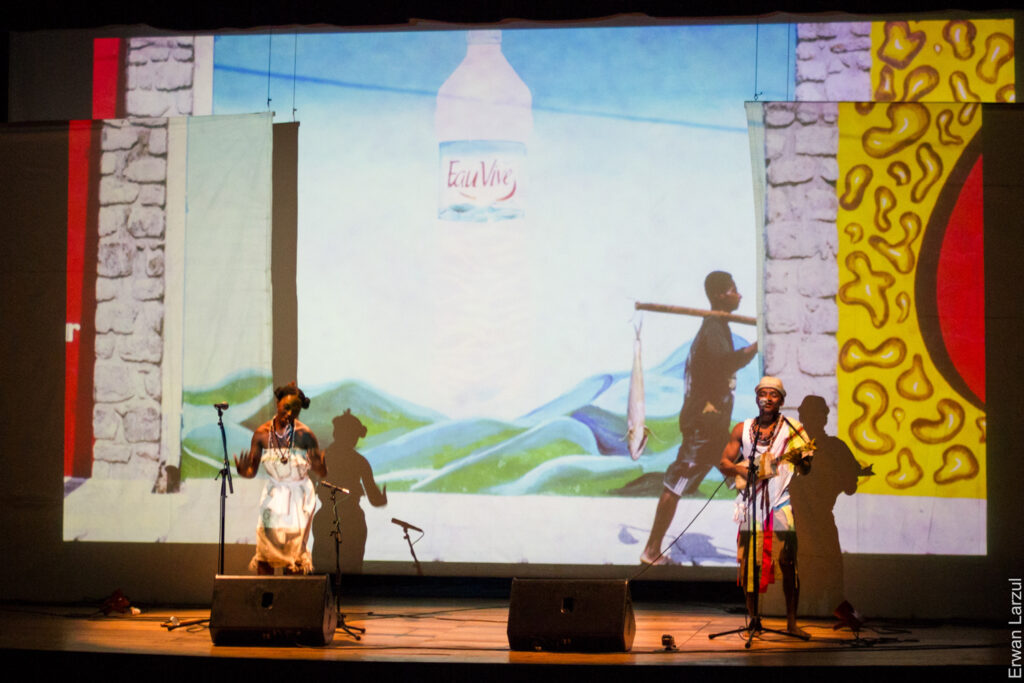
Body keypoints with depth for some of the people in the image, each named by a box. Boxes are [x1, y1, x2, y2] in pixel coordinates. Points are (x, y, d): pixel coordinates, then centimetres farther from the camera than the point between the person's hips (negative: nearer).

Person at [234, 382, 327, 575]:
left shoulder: (305, 434, -15)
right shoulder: (262, 433, -8)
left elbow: (321, 472, -12)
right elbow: (252, 471, -4)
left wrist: (321, 466, -35)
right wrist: (242, 471, -26)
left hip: (299, 496, -2)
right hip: (273, 495, 2)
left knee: (294, 550, -5)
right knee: (265, 553, -1)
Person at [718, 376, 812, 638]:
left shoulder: (791, 429, 2)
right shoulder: (742, 429, 8)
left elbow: (806, 470, 1)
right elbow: (724, 463, 10)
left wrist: (799, 460, -21)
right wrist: (740, 469, -10)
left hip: (780, 501, -2)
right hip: (751, 502, 2)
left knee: (787, 561, -9)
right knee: (749, 562, 2)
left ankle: (792, 622, -1)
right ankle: (753, 619, 12)